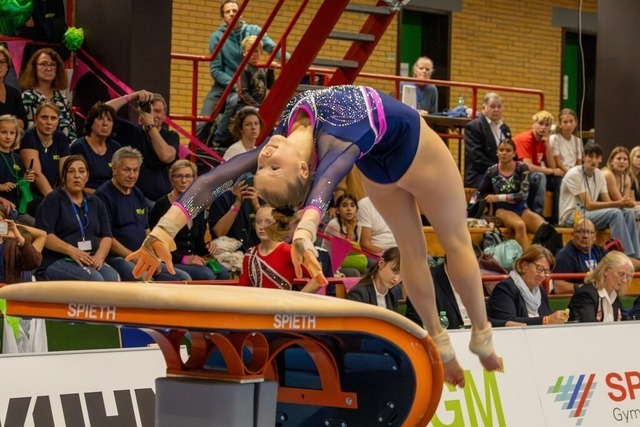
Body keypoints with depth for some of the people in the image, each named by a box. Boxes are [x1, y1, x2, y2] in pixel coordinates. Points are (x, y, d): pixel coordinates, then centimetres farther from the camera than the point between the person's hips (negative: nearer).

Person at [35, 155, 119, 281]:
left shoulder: (95, 203, 21)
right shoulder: (53, 200, 3)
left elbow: (106, 236, 15)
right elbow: (44, 235, -9)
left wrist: (99, 256, -7)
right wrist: (72, 251, -22)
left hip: (90, 261, 5)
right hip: (56, 261, -5)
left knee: (113, 277, -29)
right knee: (95, 278, -34)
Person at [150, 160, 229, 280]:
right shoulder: (163, 205, -4)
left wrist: (207, 247, -3)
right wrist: (183, 259, -19)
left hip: (194, 260, 6)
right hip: (170, 263, -6)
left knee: (223, 273, -25)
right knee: (207, 275, -31)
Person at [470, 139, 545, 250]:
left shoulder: (522, 168, -1)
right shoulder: (492, 171, 3)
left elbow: (523, 194, -10)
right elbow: (479, 192, 14)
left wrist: (498, 197, -15)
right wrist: (471, 205, -7)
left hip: (522, 208, 1)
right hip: (503, 209, -1)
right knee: (520, 225, -37)